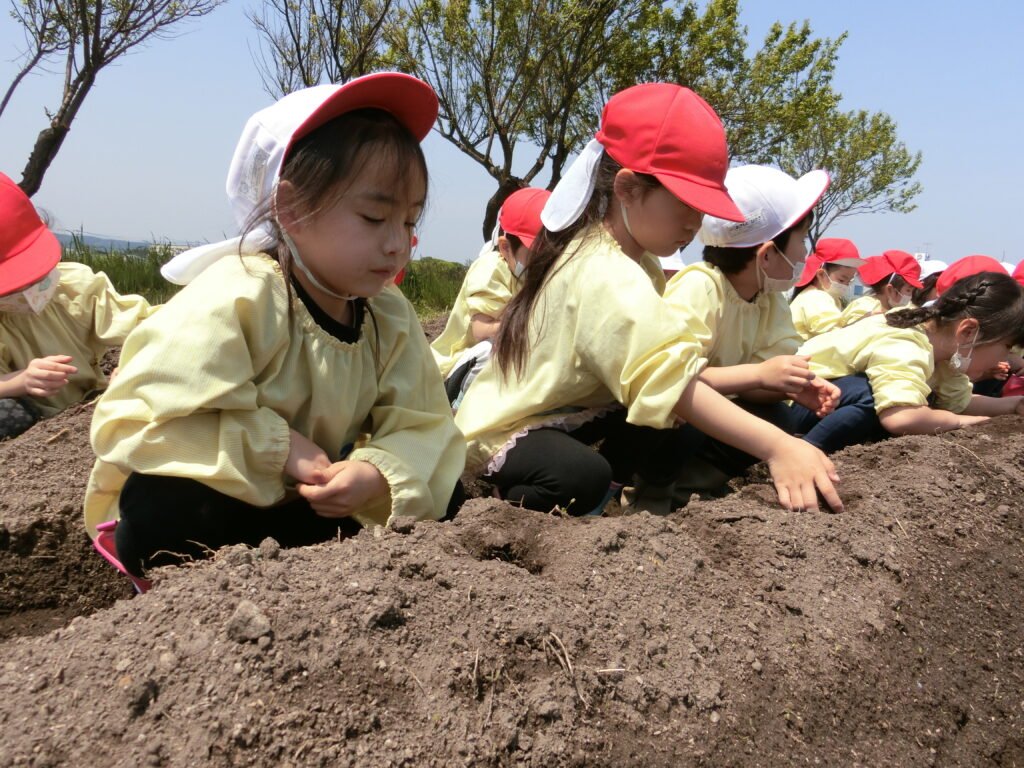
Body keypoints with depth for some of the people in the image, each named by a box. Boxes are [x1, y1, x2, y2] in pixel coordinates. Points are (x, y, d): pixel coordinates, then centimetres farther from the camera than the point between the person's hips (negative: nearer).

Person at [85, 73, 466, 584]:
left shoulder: (390, 317, -8)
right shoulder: (235, 297, -26)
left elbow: (422, 428, -11)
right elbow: (133, 421, -30)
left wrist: (380, 475, -34)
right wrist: (274, 447, -31)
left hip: (309, 502, 6)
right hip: (217, 501, -5)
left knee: (443, 495, -8)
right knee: (161, 513, -38)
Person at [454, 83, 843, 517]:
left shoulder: (628, 253, 2)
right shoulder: (606, 275, -30)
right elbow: (674, 382, -40)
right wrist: (777, 447, -43)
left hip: (564, 408, 9)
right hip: (505, 432, -9)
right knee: (582, 478, -36)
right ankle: (504, 498, -6)